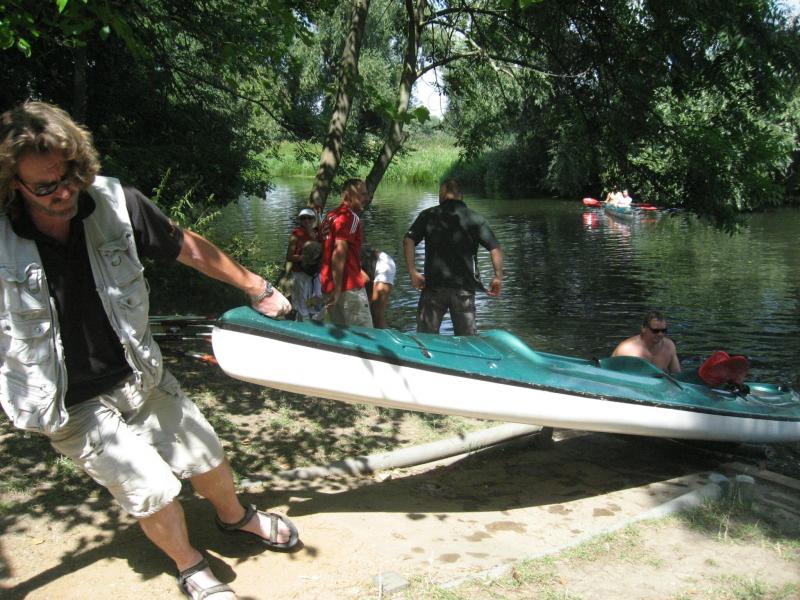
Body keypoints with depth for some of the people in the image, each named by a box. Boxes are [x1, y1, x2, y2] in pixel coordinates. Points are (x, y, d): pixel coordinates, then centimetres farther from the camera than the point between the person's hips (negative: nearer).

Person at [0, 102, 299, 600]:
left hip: (140, 373, 4)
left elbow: (189, 248, -2)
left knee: (208, 460, 15)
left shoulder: (114, 202, -16)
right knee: (153, 490, -6)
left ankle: (235, 517, 49)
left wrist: (258, 289, 7)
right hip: (72, 406, -3)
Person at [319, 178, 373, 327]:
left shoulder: (329, 216, 18)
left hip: (327, 286, 9)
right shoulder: (351, 217, -11)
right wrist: (337, 288, -23)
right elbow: (339, 251, -21)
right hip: (349, 287, -9)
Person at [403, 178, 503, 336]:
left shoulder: (428, 215, 4)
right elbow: (496, 248, -6)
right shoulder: (475, 219, 2)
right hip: (465, 287, 0)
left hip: (433, 283, 0)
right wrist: (498, 277, 0)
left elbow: (408, 240, -7)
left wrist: (412, 272, -6)